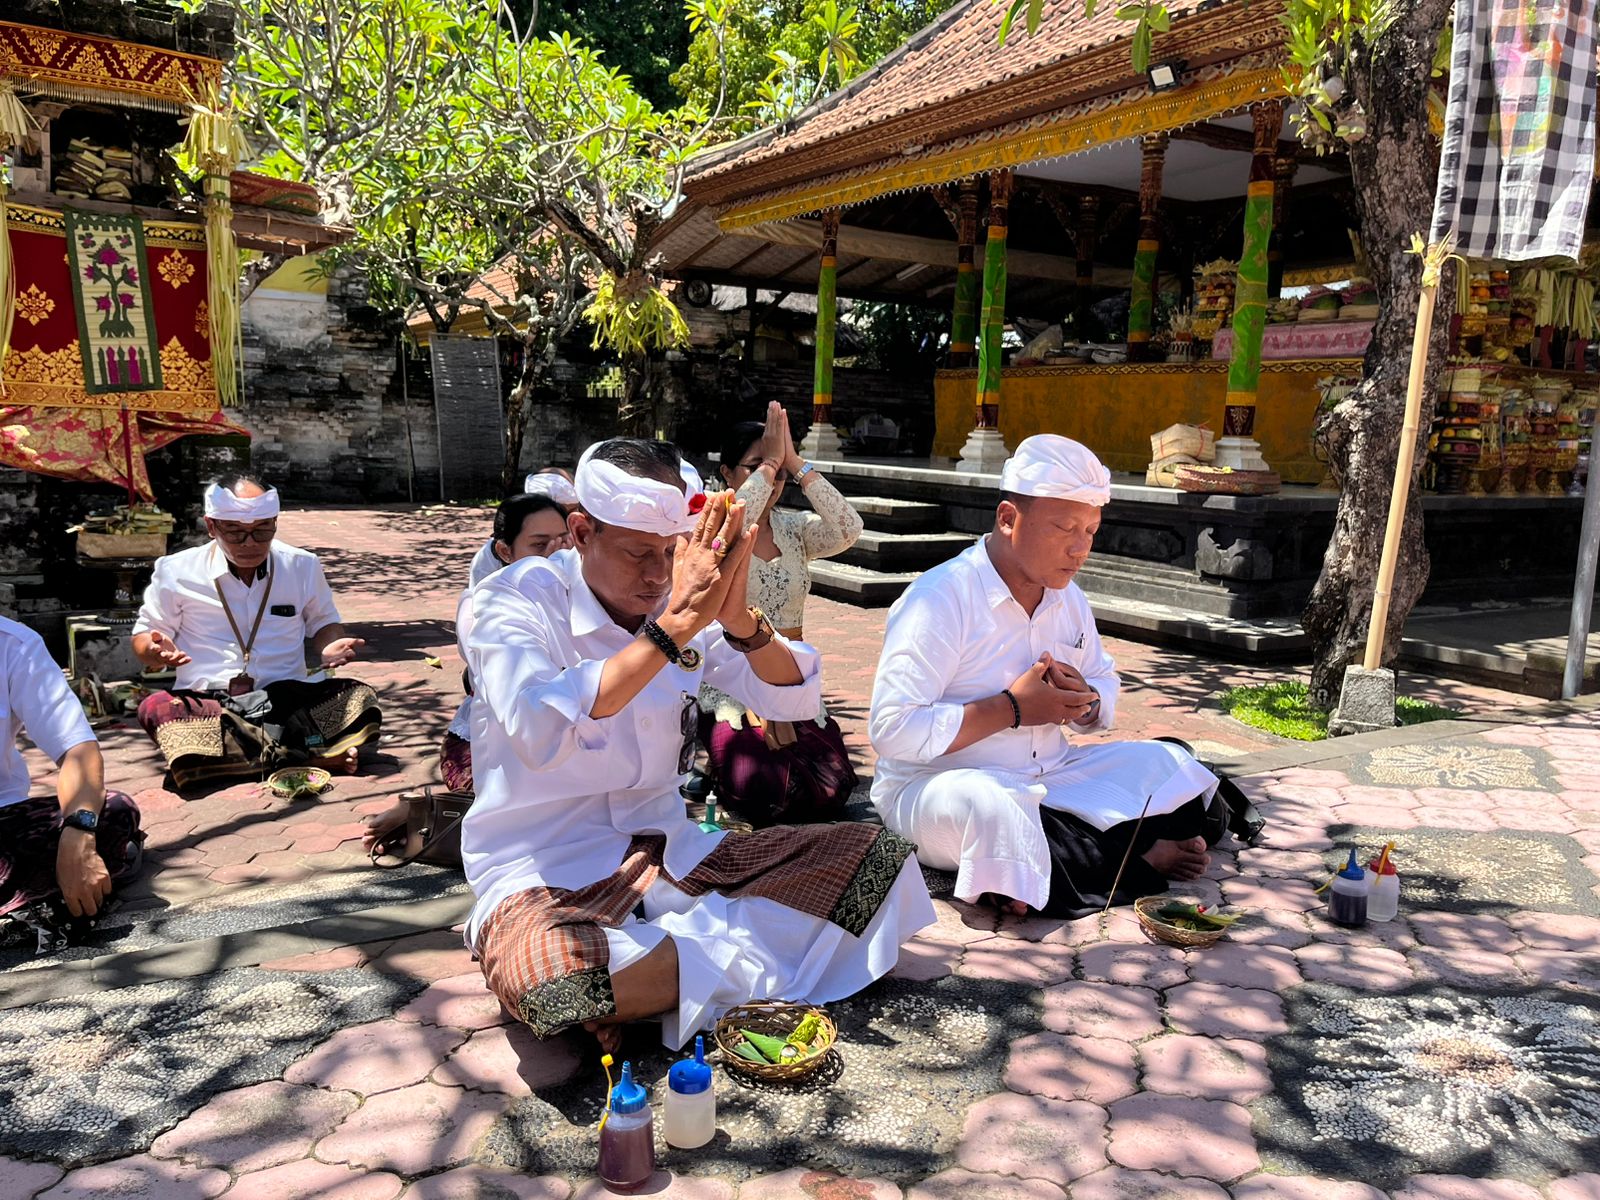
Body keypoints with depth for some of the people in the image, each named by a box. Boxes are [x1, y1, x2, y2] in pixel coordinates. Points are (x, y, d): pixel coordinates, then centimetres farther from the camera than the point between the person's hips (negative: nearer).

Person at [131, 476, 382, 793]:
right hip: (207, 703, 0)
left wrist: (330, 648, -2)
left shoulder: (302, 566, 10)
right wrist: (158, 651, -14)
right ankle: (309, 754, -39)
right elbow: (144, 637, 12)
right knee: (155, 707, -35)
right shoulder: (176, 571, 6)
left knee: (362, 699, -26)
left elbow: (323, 622, 23)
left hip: (287, 698, 1)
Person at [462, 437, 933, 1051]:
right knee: (556, 985, -40)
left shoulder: (685, 604, 3)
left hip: (671, 854, 6)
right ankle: (742, 958, -12)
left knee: (880, 857, -5)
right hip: (545, 876, -5)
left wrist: (739, 619, -21)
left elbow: (796, 701, -2)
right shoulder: (511, 600, -11)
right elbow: (540, 733, -31)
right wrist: (676, 624, -32)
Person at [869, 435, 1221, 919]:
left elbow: (1106, 686, 20)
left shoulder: (1067, 597, 7)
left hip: (1048, 778, 7)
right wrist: (1012, 708, -23)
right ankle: (1136, 860, -15)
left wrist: (1085, 702, -7)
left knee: (1167, 764, 0)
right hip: (936, 784, -7)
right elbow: (892, 732, -24)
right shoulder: (939, 601, -18)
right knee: (994, 808, -39)